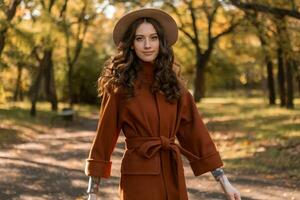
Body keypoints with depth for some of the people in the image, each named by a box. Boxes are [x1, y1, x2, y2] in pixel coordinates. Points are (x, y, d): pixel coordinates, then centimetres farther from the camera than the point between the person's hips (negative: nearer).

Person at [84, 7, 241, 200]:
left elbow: (196, 132, 6)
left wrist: (224, 181, 4)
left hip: (172, 176, 4)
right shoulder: (119, 85, -5)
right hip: (139, 177, -4)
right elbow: (104, 136, -3)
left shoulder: (173, 83, 6)